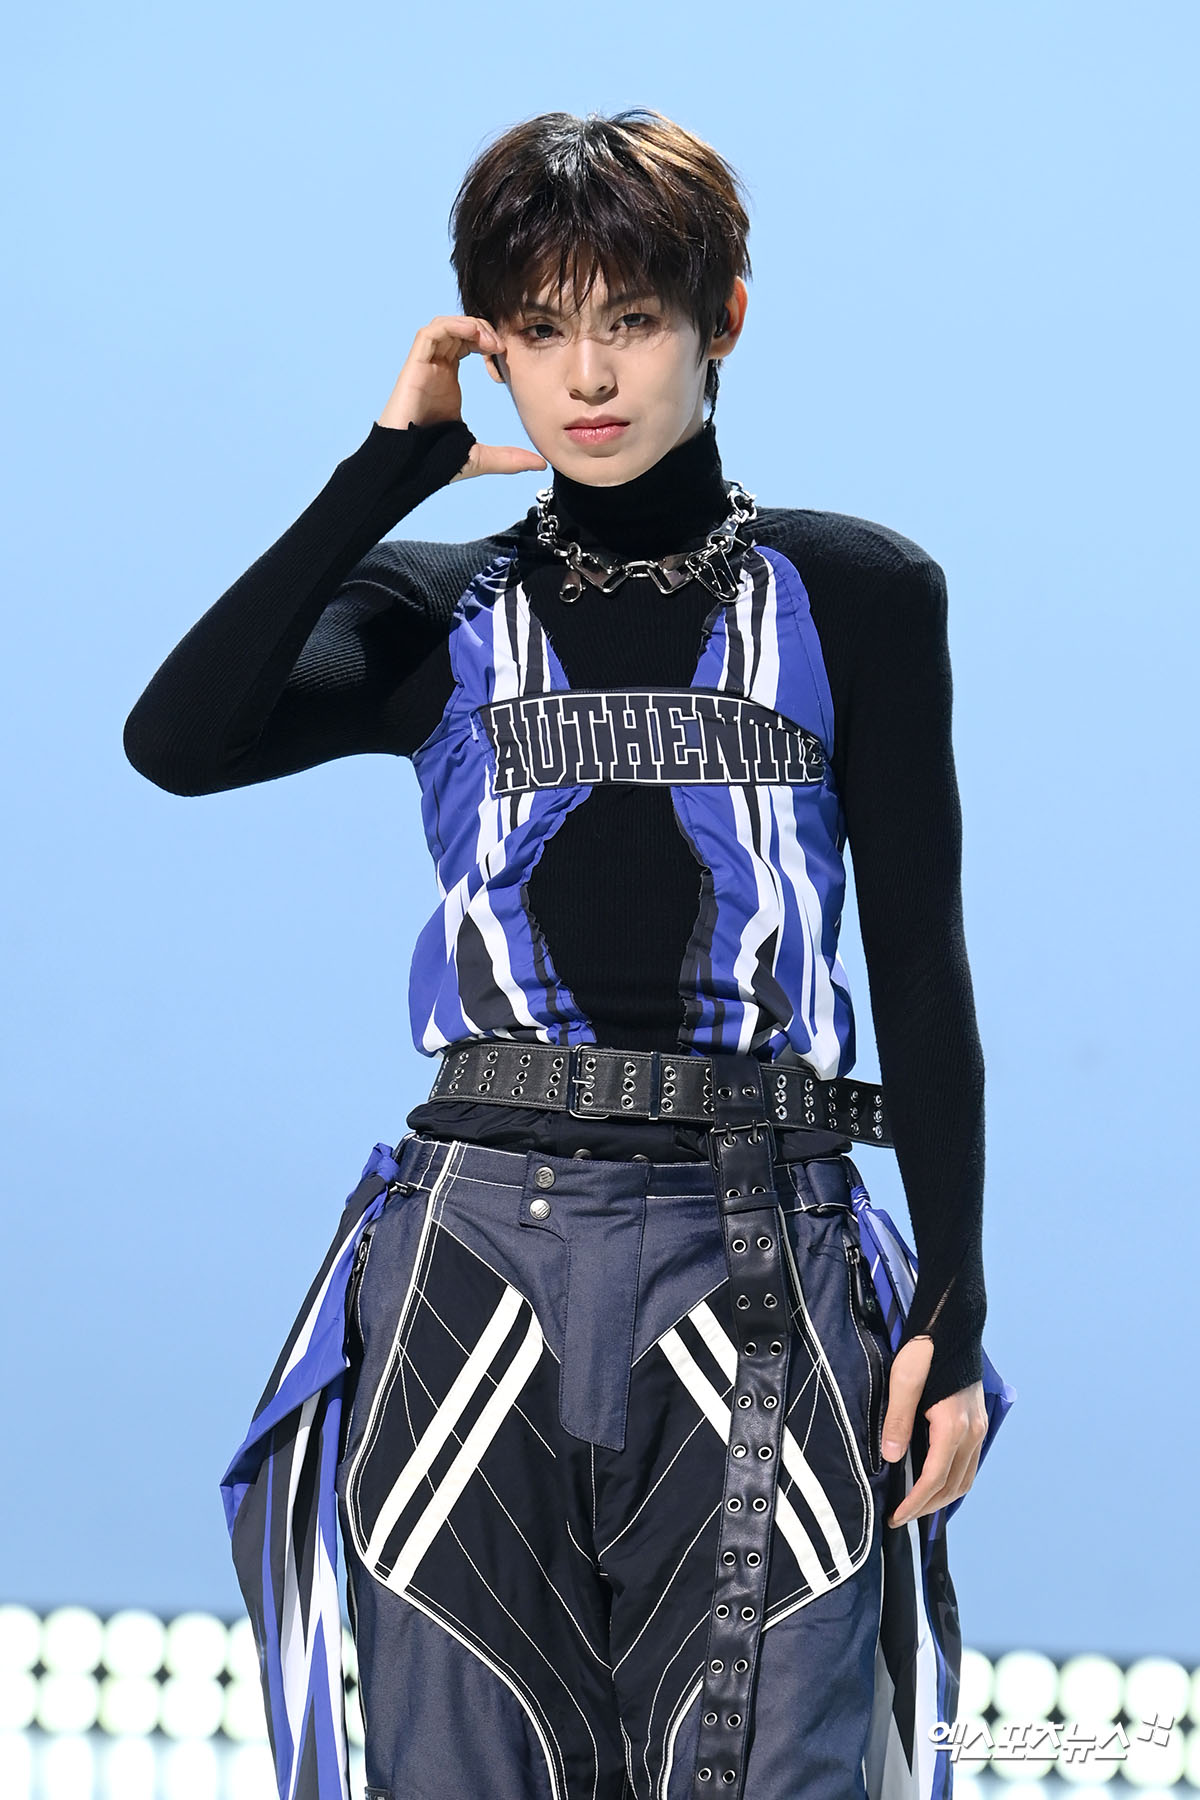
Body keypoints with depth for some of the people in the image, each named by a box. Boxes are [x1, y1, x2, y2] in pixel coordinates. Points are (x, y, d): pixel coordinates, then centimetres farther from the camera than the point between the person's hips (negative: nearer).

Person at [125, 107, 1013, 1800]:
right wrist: (389, 467, -1)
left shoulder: (851, 597, 8)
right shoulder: (441, 616, 11)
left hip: (755, 1264, -1)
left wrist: (954, 1306, -2)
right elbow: (177, 738, -8)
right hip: (474, 1261, 2)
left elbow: (920, 961, 6)